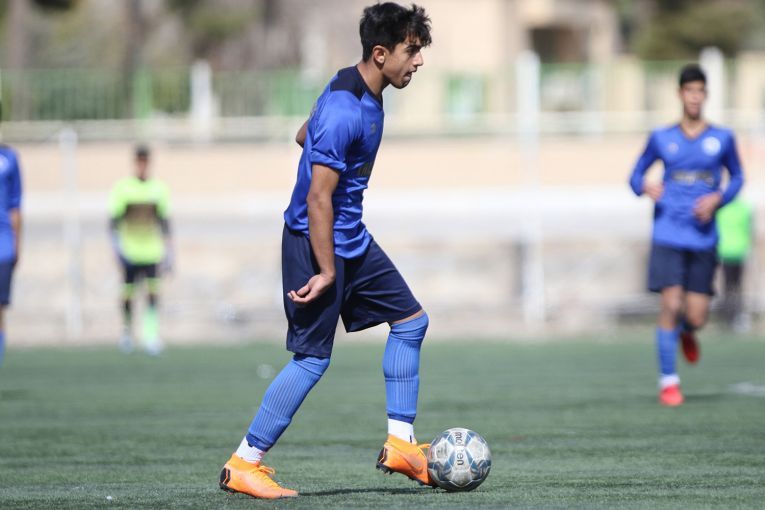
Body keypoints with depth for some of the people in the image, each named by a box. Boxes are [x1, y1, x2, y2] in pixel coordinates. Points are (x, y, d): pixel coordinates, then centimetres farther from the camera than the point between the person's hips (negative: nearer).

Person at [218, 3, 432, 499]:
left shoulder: (365, 94, 4)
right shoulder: (345, 112, -26)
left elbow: (304, 135, 21)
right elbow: (318, 198, -25)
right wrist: (327, 272, -22)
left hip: (352, 240, 10)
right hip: (315, 243, -10)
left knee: (411, 320, 11)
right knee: (313, 358, -6)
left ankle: (400, 444, 14)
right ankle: (243, 465, 2)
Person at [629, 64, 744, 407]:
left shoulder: (722, 139, 5)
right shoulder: (662, 139, 5)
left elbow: (737, 178, 16)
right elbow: (636, 175, 14)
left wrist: (718, 198, -5)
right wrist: (645, 187, -10)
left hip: (703, 237, 1)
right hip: (668, 234, -1)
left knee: (696, 317, -1)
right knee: (671, 303, -14)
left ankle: (686, 332, 38)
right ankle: (668, 381, -2)